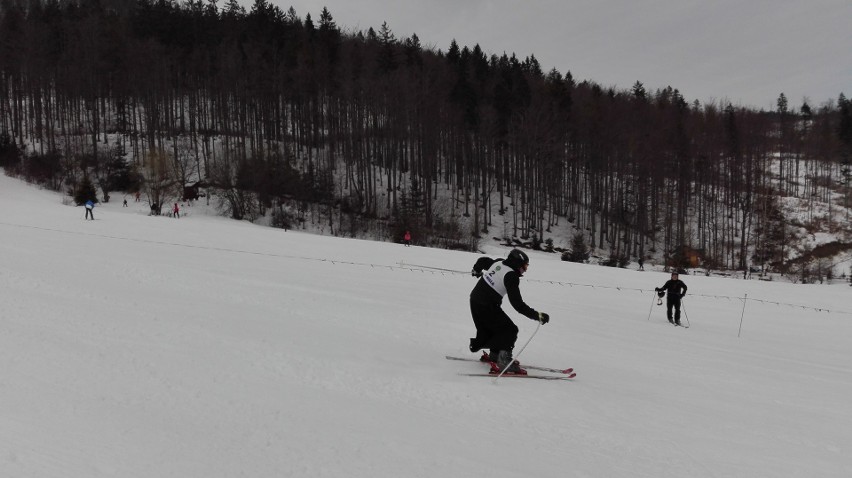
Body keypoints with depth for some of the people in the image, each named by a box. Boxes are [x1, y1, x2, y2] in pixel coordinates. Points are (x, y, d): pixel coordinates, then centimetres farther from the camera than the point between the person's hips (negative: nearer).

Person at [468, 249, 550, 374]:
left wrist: (476, 270, 46)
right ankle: (504, 361, -11)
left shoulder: (499, 262, 2)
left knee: (486, 330, 24)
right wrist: (537, 316, -26)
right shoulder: (511, 277, -21)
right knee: (510, 331, -2)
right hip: (487, 306, -9)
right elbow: (518, 304, -25)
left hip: (475, 299, 9)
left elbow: (482, 261, 22)